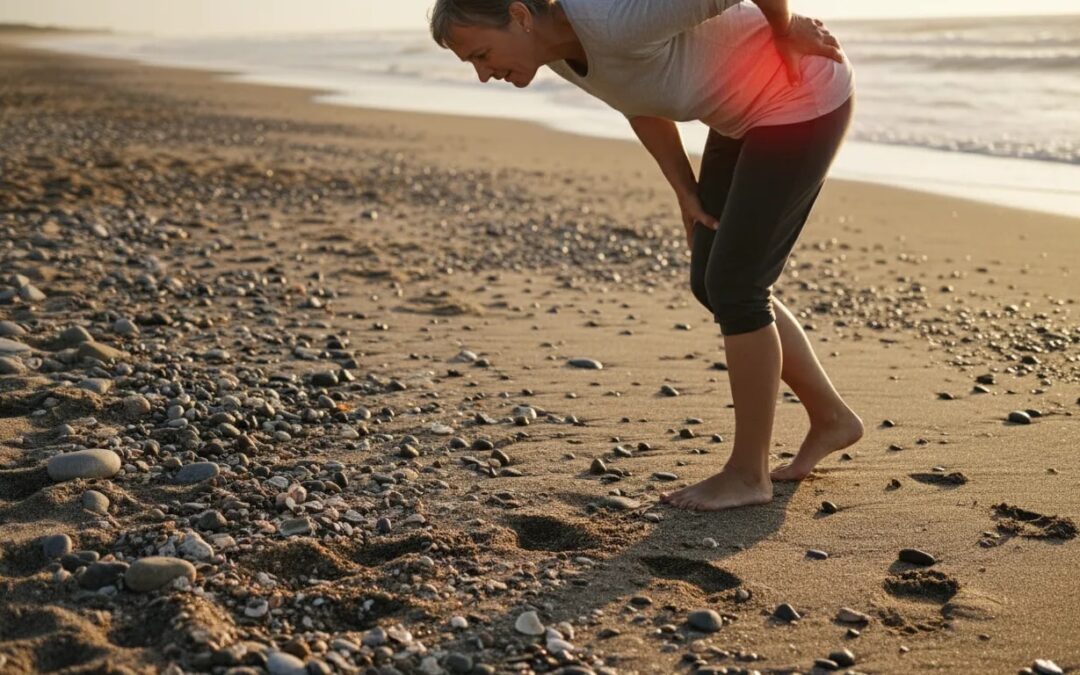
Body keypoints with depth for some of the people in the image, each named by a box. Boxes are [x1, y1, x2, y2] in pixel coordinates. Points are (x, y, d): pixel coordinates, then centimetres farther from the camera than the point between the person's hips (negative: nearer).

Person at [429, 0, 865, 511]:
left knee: (733, 286, -9)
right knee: (711, 284, 9)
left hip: (806, 99, -9)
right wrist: (685, 191, 5)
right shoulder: (557, 50, -7)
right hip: (746, 111, 9)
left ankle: (748, 473, 5)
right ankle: (831, 418, 25)